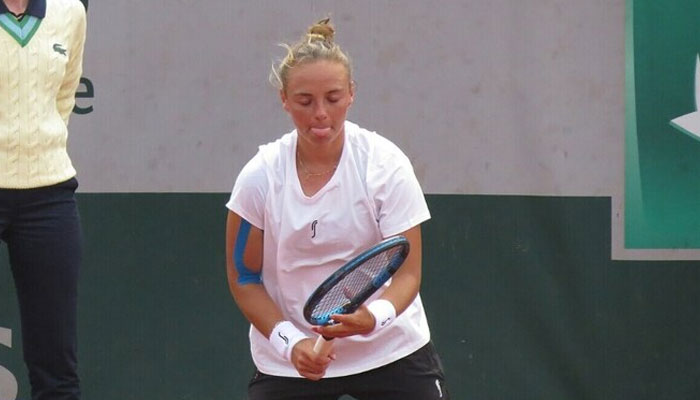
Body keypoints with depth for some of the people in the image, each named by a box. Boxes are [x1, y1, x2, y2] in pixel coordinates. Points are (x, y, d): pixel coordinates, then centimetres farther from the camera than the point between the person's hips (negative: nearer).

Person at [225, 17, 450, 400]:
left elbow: (407, 271, -15)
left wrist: (374, 318, -36)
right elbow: (244, 277, -2)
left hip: (392, 350, 0)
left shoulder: (386, 164, -13)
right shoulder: (260, 177, -11)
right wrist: (290, 342, -17)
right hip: (286, 363, 0)